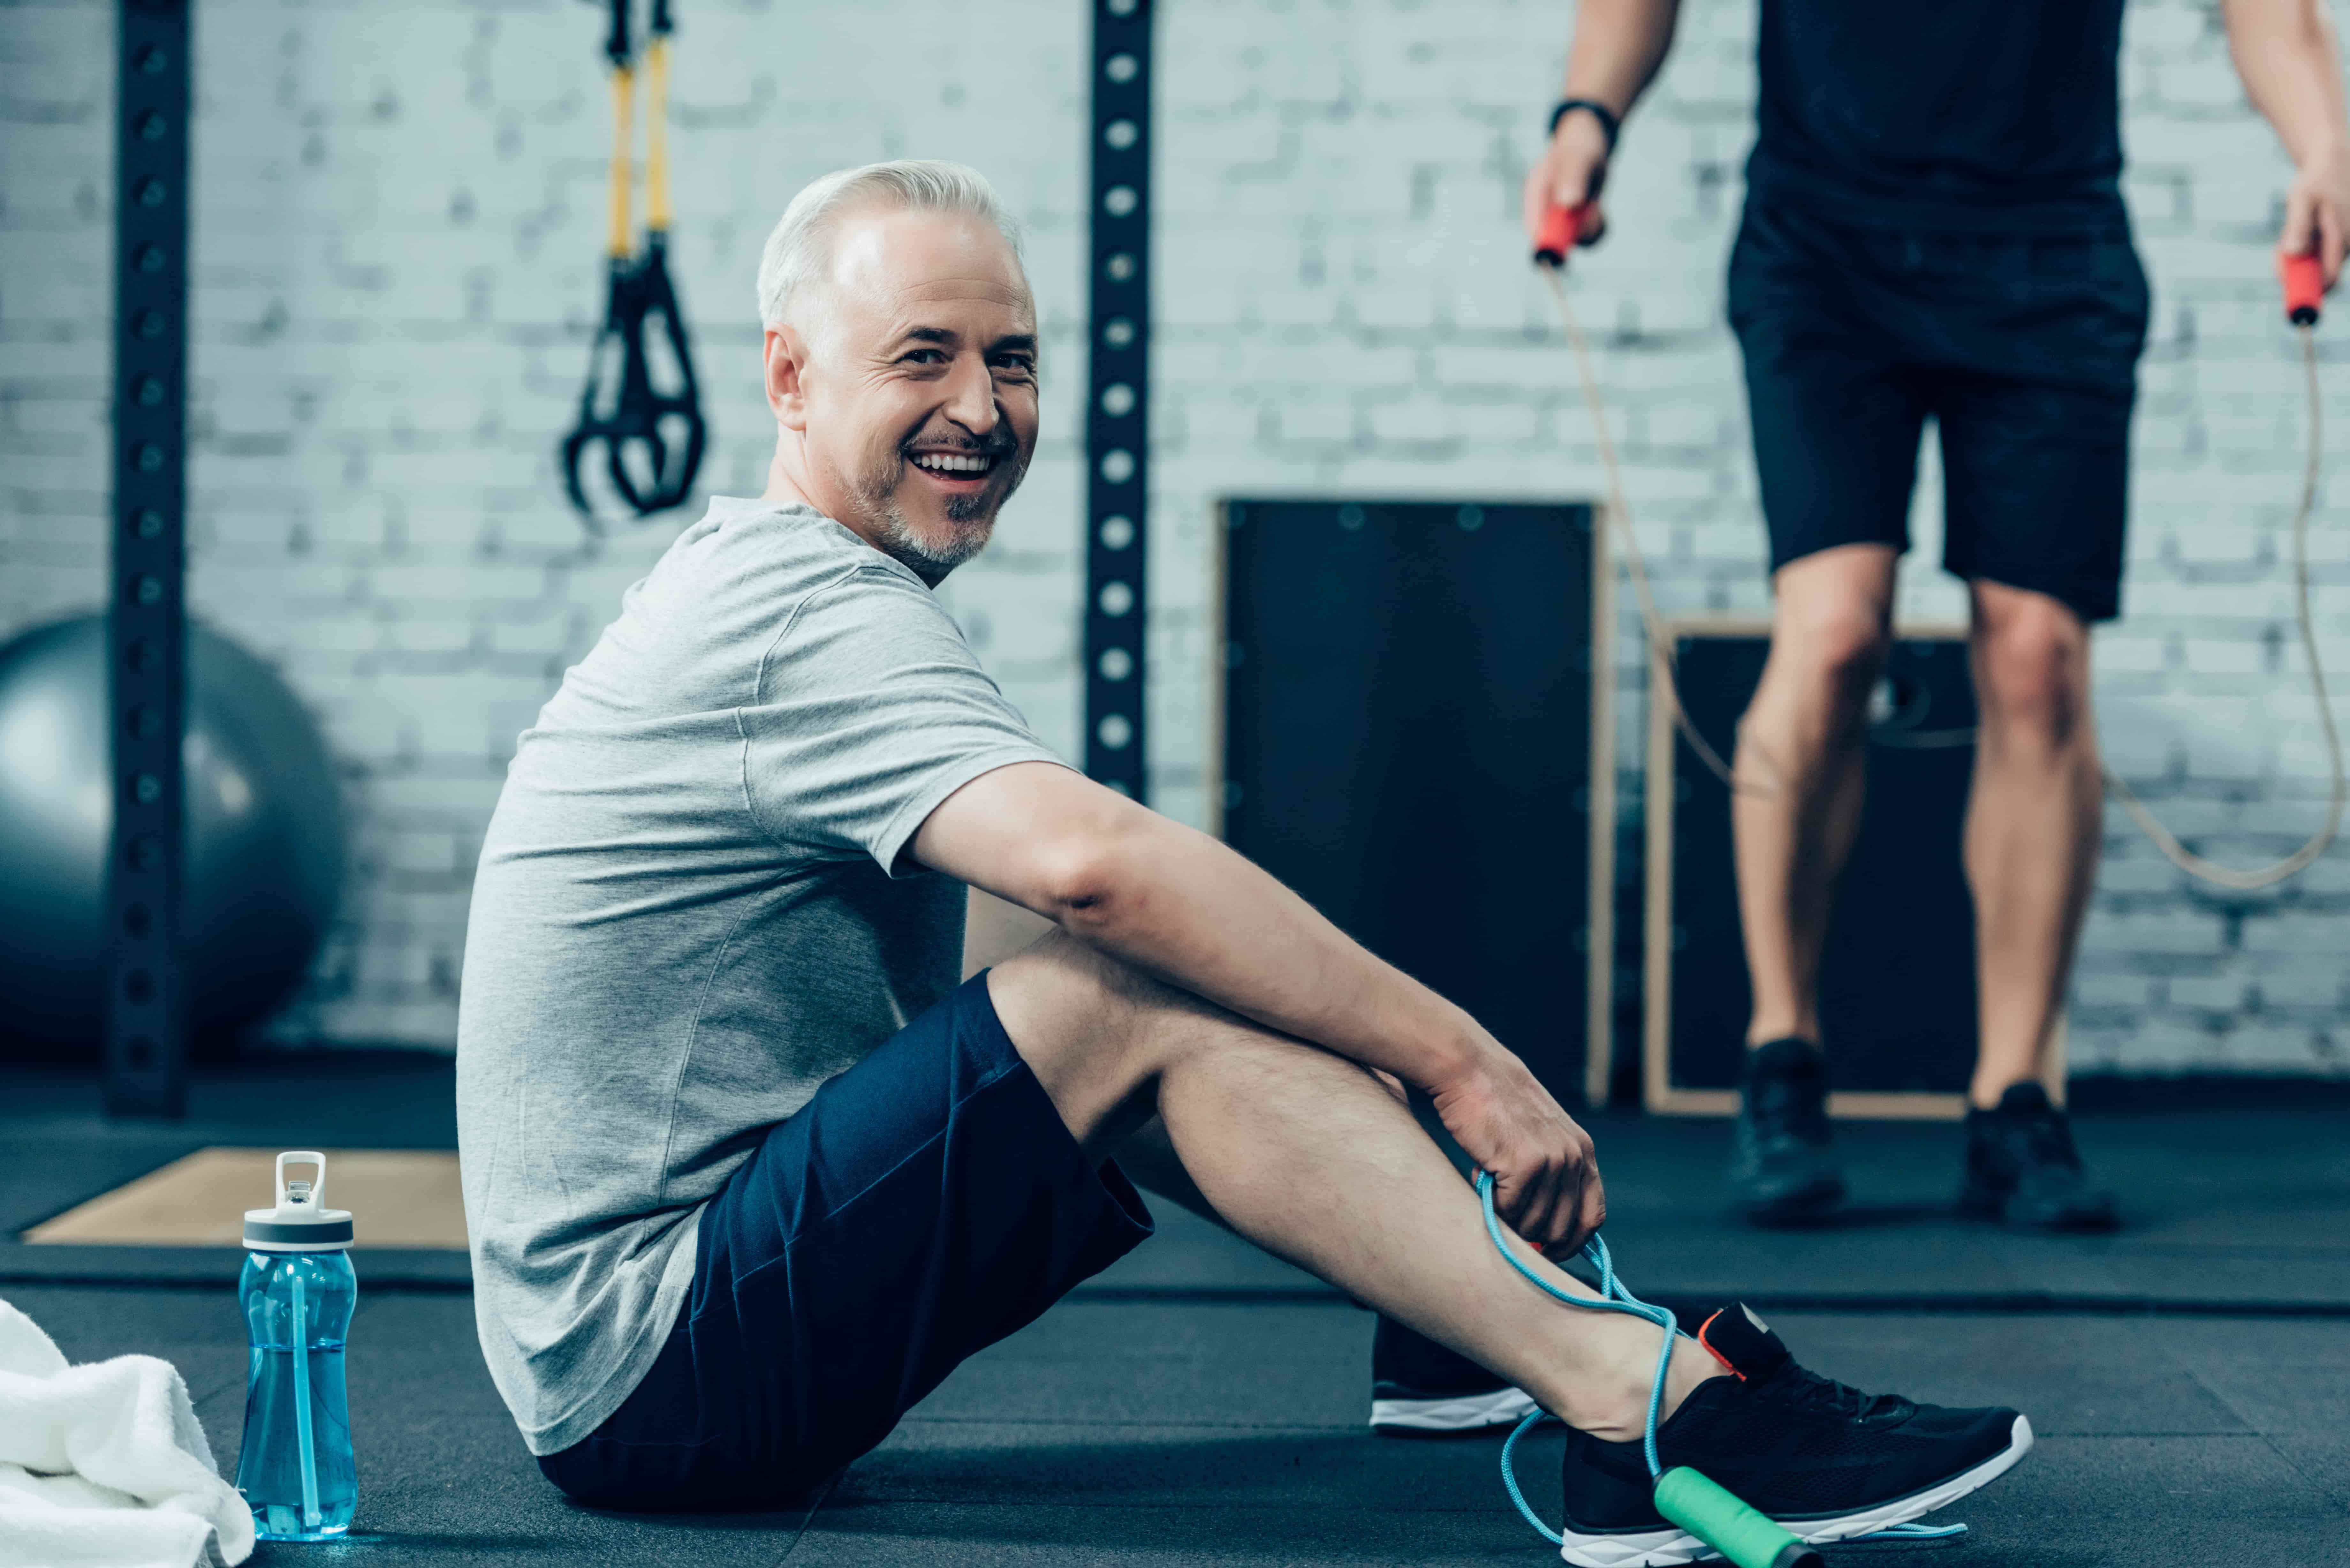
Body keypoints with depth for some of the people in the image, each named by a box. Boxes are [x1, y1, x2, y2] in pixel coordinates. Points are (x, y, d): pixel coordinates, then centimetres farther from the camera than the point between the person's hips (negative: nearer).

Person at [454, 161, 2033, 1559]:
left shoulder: (762, 579, 16)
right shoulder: (815, 614, -16)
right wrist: (1463, 1058, -29)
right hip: (647, 1372, -10)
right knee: (1135, 990, -24)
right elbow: (1094, 859, -33)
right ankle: (1652, 1406, -29)